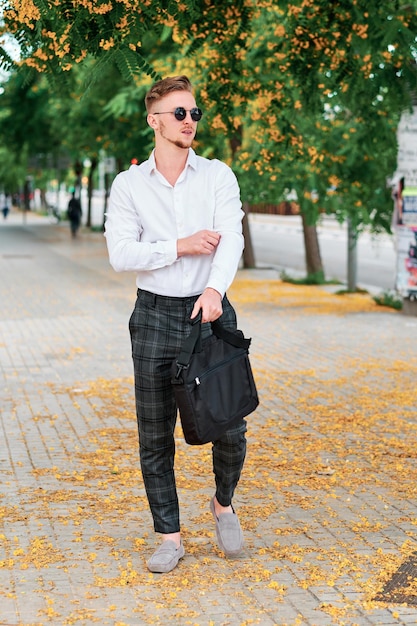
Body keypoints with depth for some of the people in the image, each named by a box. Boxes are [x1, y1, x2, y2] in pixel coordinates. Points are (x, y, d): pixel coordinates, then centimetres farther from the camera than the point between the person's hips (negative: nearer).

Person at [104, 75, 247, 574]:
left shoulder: (218, 176, 3)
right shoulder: (128, 184, 2)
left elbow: (231, 239, -12)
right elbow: (120, 254, -8)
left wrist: (215, 289, -29)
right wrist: (180, 247, -16)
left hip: (211, 312, 0)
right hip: (155, 315, 0)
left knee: (230, 427, -3)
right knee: (155, 438, 4)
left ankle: (224, 503, 27)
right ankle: (169, 537, 17)